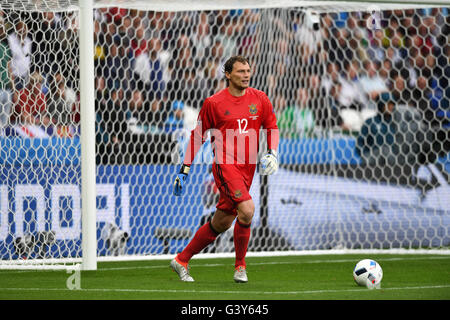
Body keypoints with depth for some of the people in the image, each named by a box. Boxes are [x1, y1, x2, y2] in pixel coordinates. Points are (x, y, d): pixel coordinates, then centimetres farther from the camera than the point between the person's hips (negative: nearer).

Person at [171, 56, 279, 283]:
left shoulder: (260, 99, 7)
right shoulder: (213, 103, -2)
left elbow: (272, 128, 17)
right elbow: (198, 136, 5)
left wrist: (272, 153, -2)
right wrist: (185, 169, 4)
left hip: (247, 168, 5)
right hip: (225, 164, -5)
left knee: (221, 223, 10)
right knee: (246, 210, -24)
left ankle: (181, 260, 26)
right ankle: (240, 266, -7)